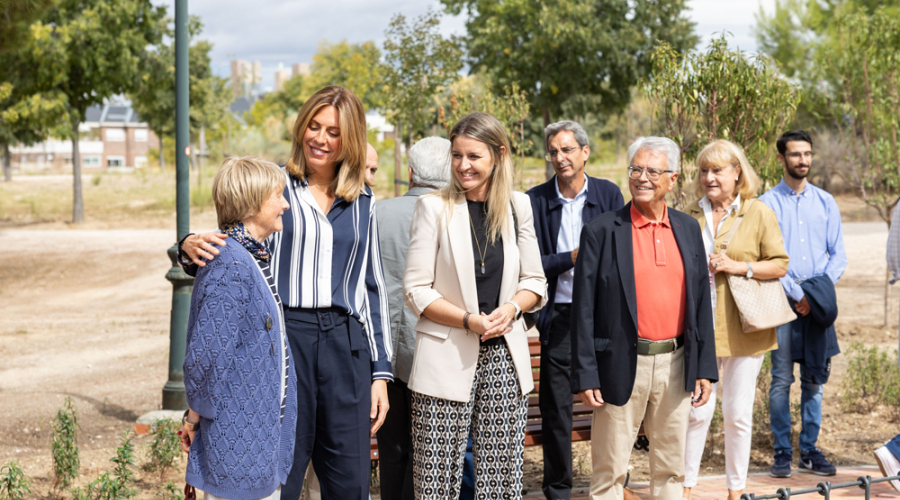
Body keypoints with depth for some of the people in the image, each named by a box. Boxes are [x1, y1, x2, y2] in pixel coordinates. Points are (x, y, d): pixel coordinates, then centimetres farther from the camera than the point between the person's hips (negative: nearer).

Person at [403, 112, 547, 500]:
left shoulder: (518, 206, 8)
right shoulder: (434, 208, -2)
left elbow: (535, 282, 12)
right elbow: (416, 289, -4)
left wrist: (512, 307, -9)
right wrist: (469, 320, -15)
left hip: (505, 357, 3)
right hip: (447, 357, -3)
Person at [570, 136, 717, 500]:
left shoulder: (688, 230, 8)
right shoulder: (601, 231, -5)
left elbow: (701, 302, 11)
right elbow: (583, 309, -6)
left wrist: (705, 368, 7)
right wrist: (585, 375, -10)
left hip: (675, 364, 4)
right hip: (622, 366, -4)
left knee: (671, 467, 14)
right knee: (610, 471, 3)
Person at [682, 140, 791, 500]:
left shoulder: (758, 214, 1)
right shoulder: (690, 216, 10)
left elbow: (780, 265, -1)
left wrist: (739, 266, -12)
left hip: (742, 329, -2)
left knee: (738, 413, 5)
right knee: (698, 410, 0)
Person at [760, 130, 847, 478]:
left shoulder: (825, 202, 11)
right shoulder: (766, 204, 1)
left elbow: (838, 255, 9)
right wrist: (797, 295, -11)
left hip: (819, 303, 3)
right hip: (781, 301, -3)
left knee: (815, 379, 4)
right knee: (781, 380, -4)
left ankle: (810, 451, 11)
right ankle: (782, 452, 3)